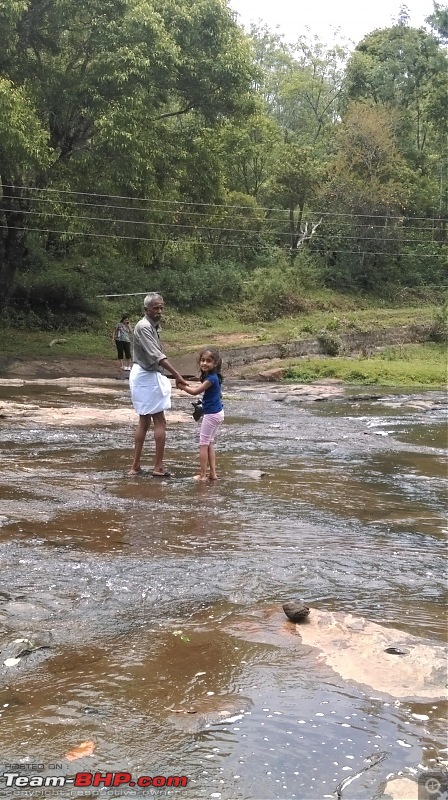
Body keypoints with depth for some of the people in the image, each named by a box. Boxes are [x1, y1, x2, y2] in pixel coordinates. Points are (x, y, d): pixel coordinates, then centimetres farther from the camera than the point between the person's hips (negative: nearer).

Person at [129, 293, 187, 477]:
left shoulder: (154, 326, 12)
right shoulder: (144, 327, -19)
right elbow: (156, 356, -28)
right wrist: (177, 375, -33)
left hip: (148, 376, 10)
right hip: (146, 377, -10)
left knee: (144, 421, 12)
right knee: (160, 421, -4)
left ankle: (136, 466, 15)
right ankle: (158, 467, 0)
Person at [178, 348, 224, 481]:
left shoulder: (211, 378, -21)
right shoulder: (212, 376, 7)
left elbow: (195, 392, -18)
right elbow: (201, 388, 18)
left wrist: (182, 386, -5)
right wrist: (187, 385, 4)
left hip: (211, 414, -9)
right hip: (217, 412, 10)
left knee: (203, 444, 0)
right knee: (209, 443, 16)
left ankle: (202, 475, 4)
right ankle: (213, 473, 18)